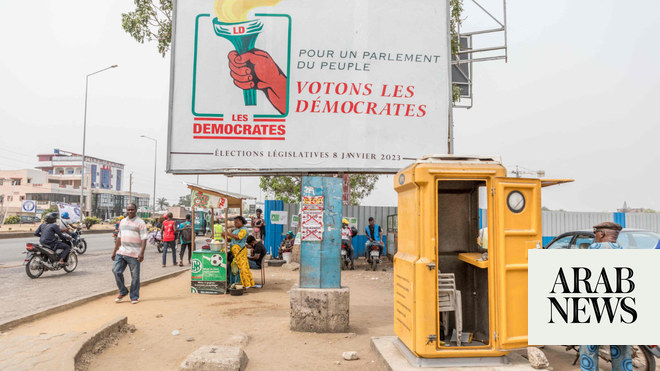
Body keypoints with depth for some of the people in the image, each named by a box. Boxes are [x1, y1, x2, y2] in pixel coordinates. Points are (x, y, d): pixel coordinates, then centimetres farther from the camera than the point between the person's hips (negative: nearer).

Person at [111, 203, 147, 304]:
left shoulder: (140, 223, -5)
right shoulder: (123, 221, 15)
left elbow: (144, 239, -11)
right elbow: (119, 237, 21)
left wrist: (142, 253, -20)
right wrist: (114, 251, 18)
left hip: (134, 254, -5)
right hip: (121, 252, 6)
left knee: (135, 276, 0)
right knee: (116, 271, -2)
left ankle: (134, 297, 12)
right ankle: (123, 292, 18)